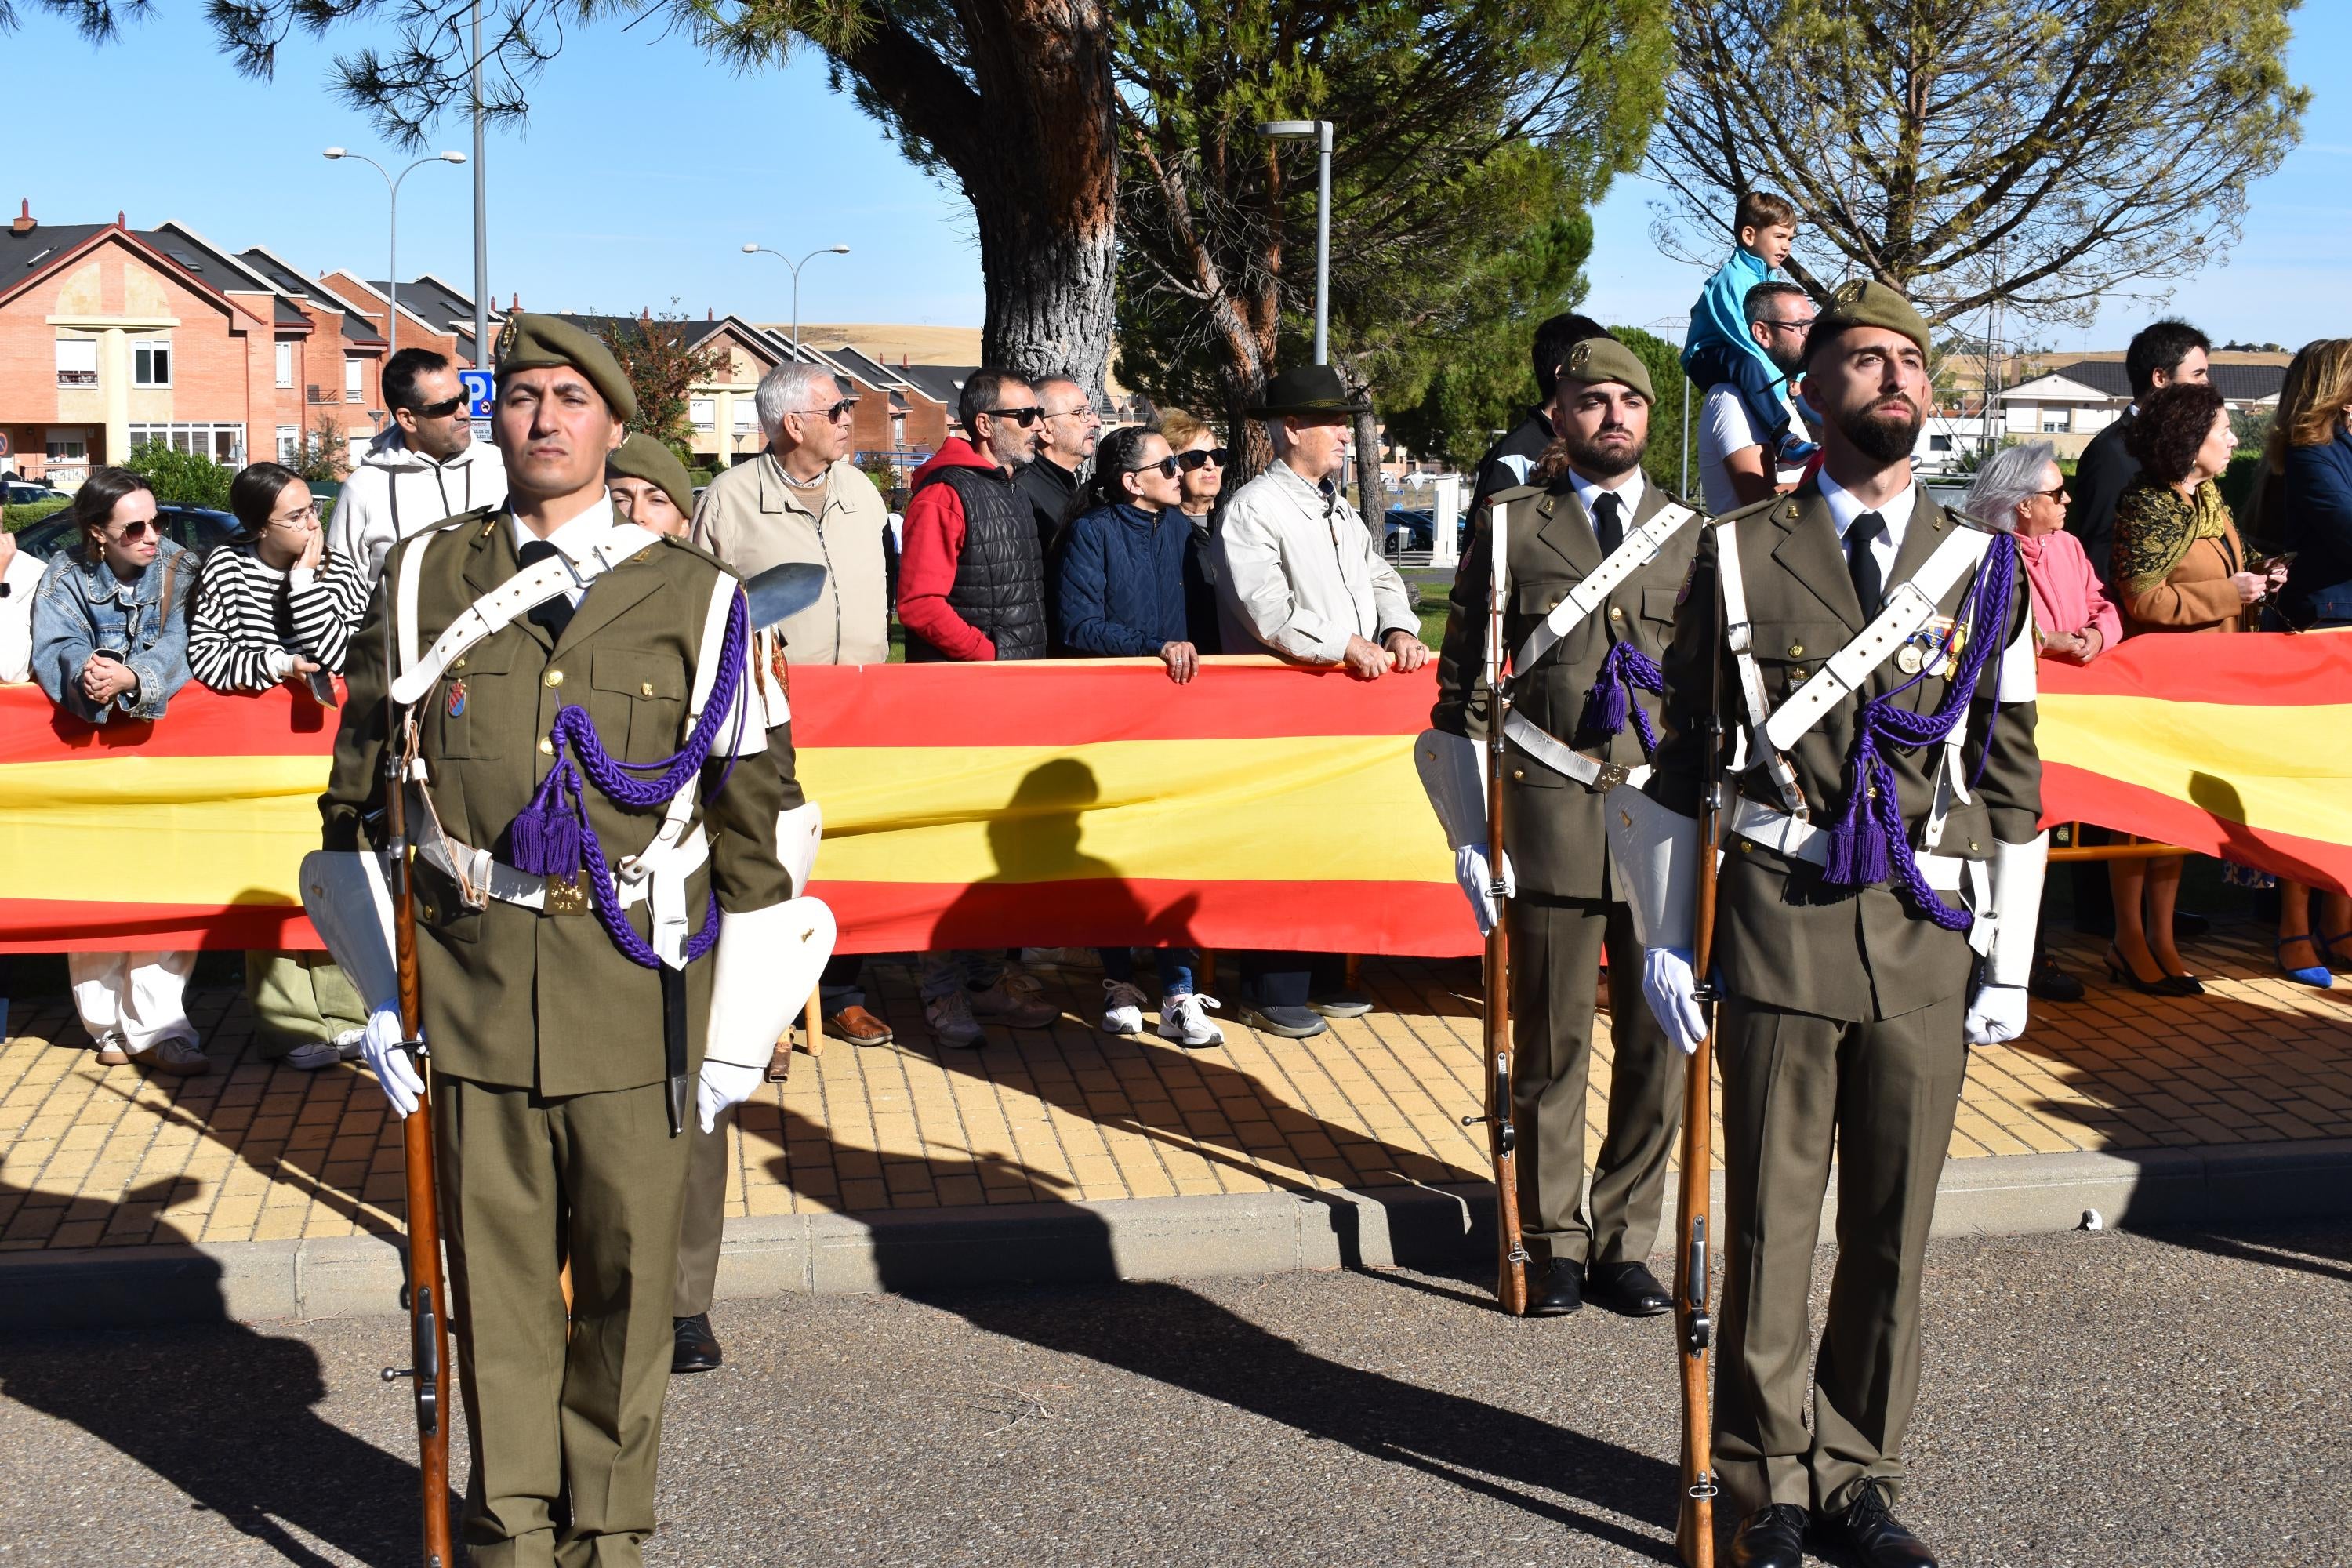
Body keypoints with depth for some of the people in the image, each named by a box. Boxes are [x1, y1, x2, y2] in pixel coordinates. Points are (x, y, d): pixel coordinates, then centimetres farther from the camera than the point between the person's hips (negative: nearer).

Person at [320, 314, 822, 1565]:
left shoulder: (694, 597, 3)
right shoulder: (424, 579, 7)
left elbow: (756, 818, 5)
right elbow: (359, 798, 11)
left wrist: (740, 1033, 2)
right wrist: (378, 994, 6)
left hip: (637, 988, -1)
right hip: (475, 981, 1)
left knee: (628, 1267, 6)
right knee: (496, 1264, 7)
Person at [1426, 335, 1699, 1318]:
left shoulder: (1694, 535, 12)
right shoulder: (1510, 526, 6)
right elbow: (1464, 684, 6)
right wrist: (1470, 831, 0)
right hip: (1551, 813, -2)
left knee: (1658, 1040, 3)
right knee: (1551, 1042, 3)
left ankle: (1625, 1243, 17)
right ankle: (1556, 1246, 16)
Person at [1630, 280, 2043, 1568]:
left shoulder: (1984, 567, 8)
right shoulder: (1738, 557, 2)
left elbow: (2010, 778, 10)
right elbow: (1680, 757, 5)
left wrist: (2010, 965, 7)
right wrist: (1662, 941, 2)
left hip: (1928, 935, 2)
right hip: (1782, 927, -2)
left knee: (1893, 1226, 9)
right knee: (1771, 1218, 4)